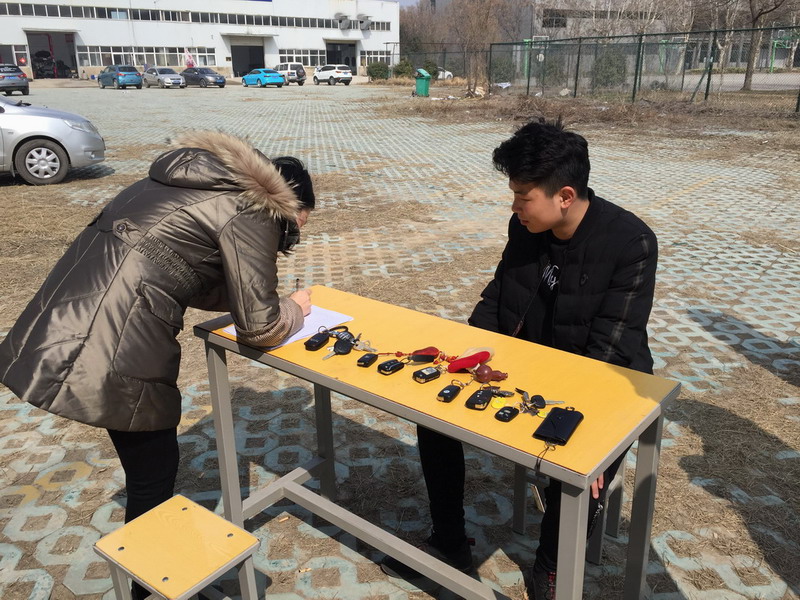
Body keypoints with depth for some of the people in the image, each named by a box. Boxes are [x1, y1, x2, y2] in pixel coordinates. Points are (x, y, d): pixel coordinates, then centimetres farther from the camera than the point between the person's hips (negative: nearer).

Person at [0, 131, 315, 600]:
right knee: (154, 474, 12)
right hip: (110, 356, -9)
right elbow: (260, 327, -6)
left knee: (150, 461, 26)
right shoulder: (250, 213, -7)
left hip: (62, 325, 9)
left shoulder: (198, 182, 19)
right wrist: (296, 309, 14)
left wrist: (258, 291, 20)